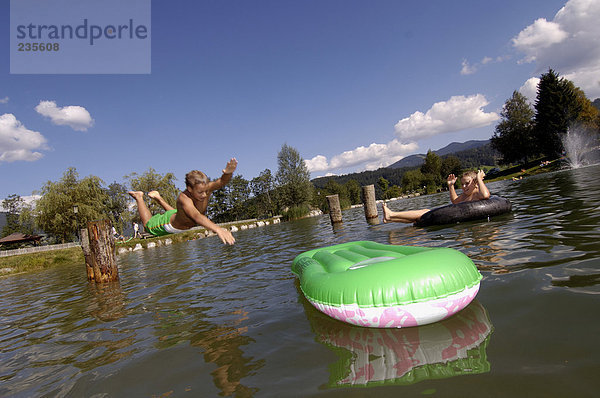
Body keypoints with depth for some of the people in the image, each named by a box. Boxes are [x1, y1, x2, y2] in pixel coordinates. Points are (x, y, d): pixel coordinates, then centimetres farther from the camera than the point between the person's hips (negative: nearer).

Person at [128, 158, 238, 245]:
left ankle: (158, 198, 53)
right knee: (148, 224, 27)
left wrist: (228, 173, -73)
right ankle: (139, 197, 43)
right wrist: (218, 229, -78)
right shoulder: (183, 199, -48)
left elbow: (221, 182, -49)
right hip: (169, 224, -5)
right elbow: (197, 217, -63)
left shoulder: (205, 188, -34)